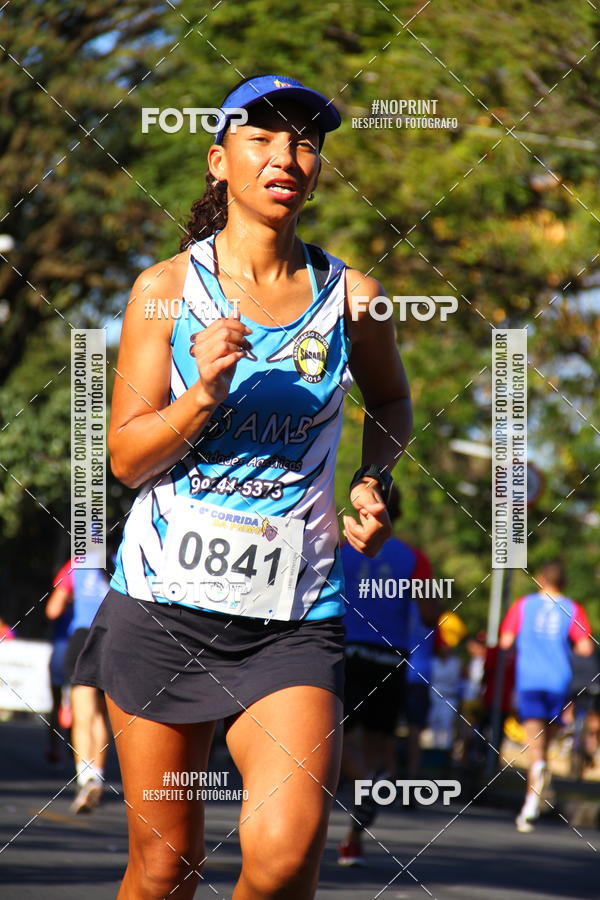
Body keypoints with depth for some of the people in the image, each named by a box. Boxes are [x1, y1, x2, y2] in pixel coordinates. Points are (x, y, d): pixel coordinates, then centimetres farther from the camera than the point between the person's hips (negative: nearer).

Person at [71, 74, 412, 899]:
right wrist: (203, 394, -18)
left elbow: (391, 403, 26)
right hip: (162, 603, 0)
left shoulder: (350, 298, 5)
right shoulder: (166, 289, 2)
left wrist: (374, 482, 7)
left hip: (294, 621, 0)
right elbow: (127, 457, -1)